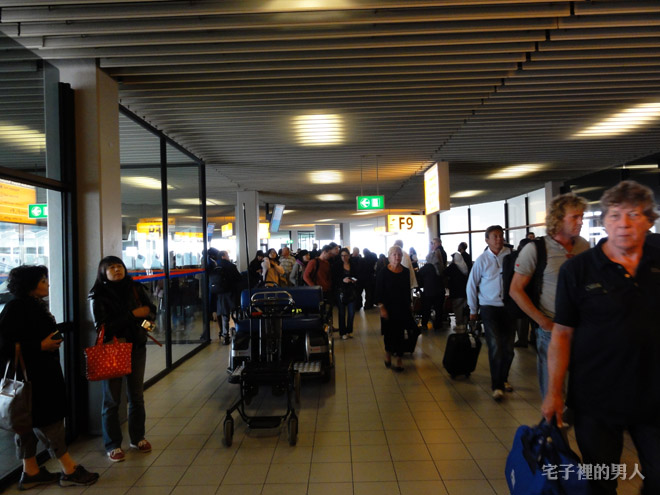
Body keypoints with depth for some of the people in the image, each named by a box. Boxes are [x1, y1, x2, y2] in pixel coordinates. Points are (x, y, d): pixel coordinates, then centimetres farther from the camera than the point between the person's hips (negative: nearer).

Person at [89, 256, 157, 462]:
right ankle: (113, 445, 19)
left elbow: (151, 310, 6)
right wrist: (133, 315, -18)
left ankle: (137, 438, 28)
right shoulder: (98, 296, -7)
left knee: (137, 396, 13)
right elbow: (103, 327, -15)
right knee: (112, 400, 6)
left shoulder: (136, 288, 2)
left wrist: (146, 318, -17)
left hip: (136, 347, 3)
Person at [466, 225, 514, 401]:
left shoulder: (510, 255, -3)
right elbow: (471, 285, 4)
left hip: (508, 307, 2)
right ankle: (497, 385, 5)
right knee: (495, 346, -9)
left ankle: (503, 378, 33)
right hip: (489, 307, -2)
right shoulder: (482, 260, -3)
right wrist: (473, 310, 8)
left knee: (508, 347, 10)